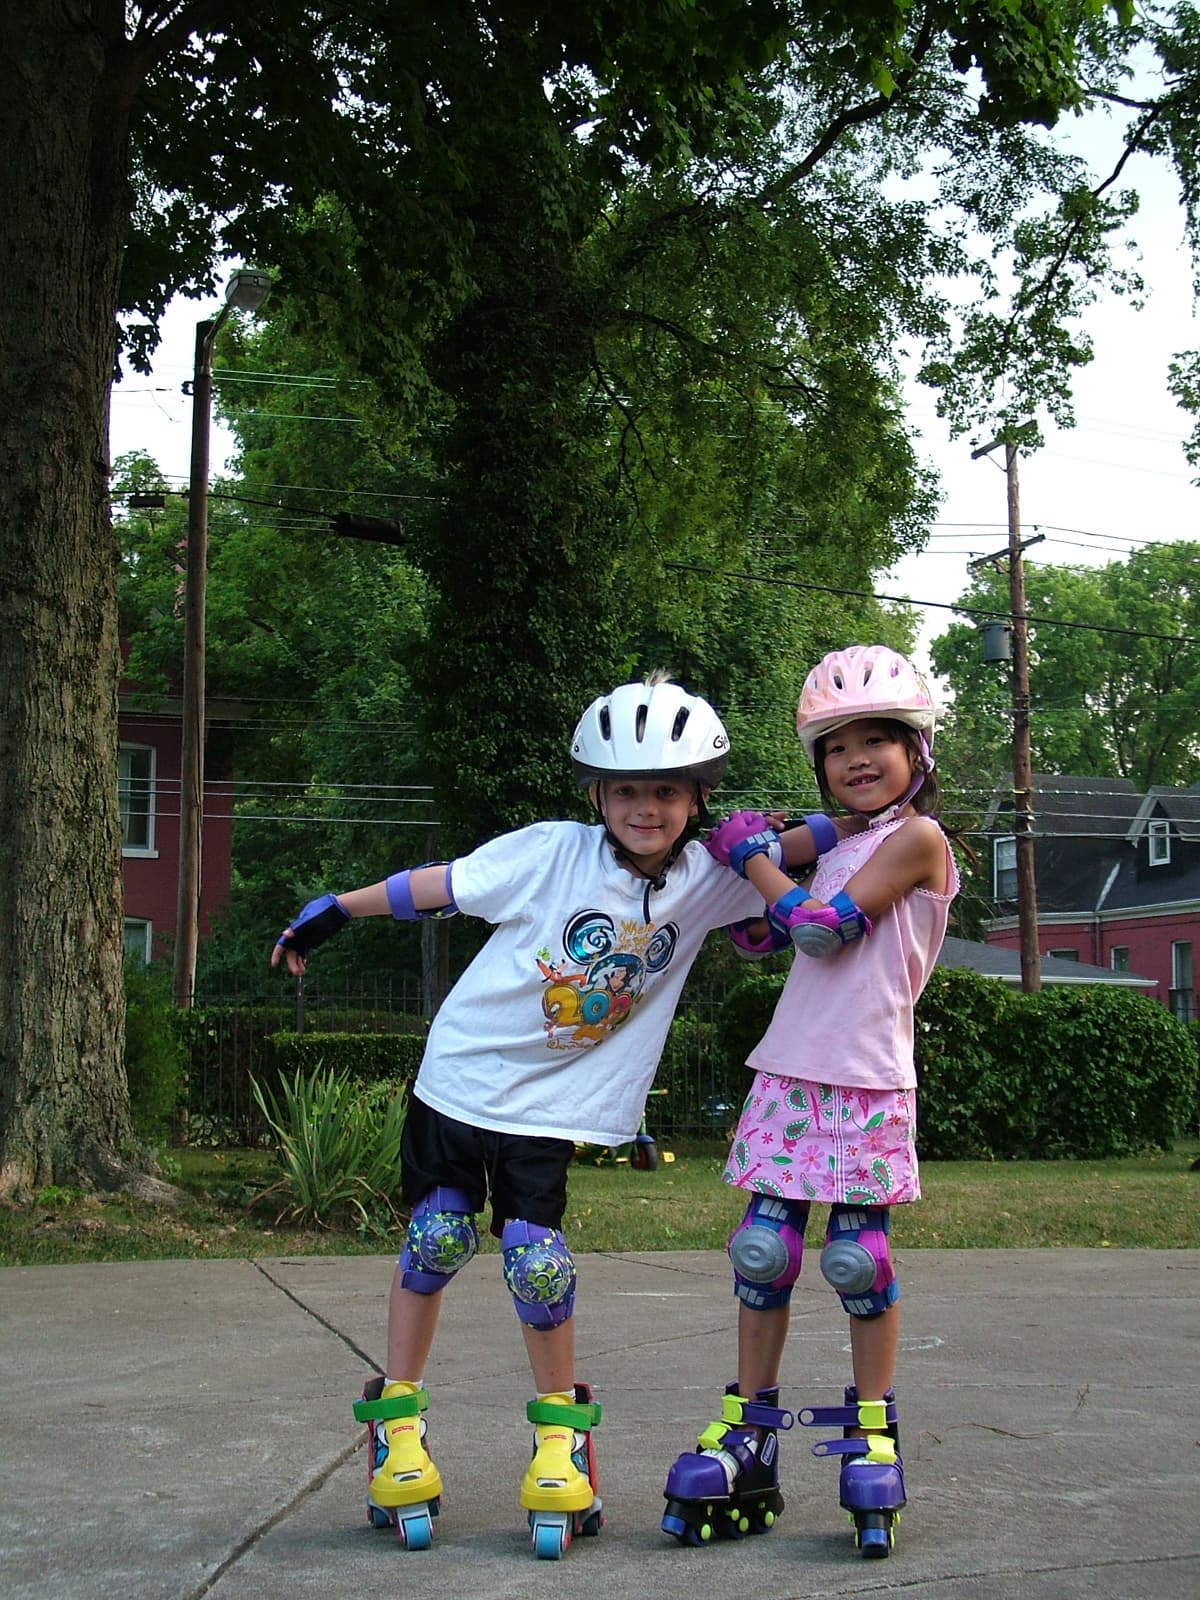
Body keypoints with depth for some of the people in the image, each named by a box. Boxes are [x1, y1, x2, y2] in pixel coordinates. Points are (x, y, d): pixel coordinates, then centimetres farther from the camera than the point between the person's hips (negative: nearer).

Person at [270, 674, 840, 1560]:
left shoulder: (708, 879, -6)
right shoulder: (552, 852, -13)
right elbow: (438, 885, -5)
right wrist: (333, 910, 2)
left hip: (552, 1104, 1)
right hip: (460, 1076, 0)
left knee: (536, 1259, -9)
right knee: (436, 1241, 4)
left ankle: (561, 1428, 13)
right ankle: (396, 1419, 21)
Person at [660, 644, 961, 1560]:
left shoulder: (916, 838, -6)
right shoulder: (836, 849, 17)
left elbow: (825, 929, -14)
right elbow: (765, 938, 21)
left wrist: (753, 856, -3)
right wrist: (763, 852, 9)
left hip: (867, 1086, -6)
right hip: (790, 1074, 7)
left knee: (859, 1257, 0)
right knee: (764, 1250, 5)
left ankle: (874, 1433, 15)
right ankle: (750, 1436, 14)